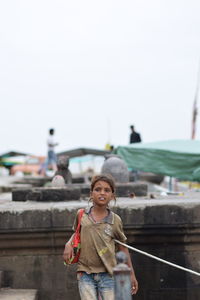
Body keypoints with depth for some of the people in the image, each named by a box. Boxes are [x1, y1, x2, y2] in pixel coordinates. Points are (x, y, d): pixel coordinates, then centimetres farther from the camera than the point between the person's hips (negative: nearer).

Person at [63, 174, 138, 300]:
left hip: (107, 275, -1)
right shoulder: (81, 215, 2)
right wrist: (69, 244, 1)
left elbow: (123, 248, 8)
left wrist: (132, 274, 10)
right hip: (85, 274, 1)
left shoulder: (115, 220, -2)